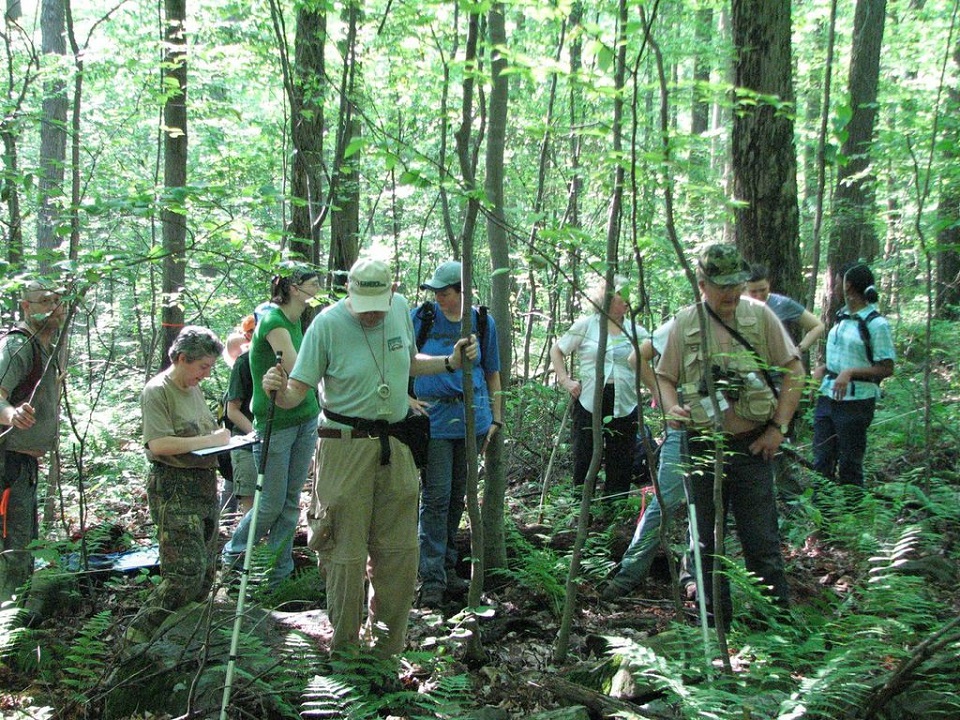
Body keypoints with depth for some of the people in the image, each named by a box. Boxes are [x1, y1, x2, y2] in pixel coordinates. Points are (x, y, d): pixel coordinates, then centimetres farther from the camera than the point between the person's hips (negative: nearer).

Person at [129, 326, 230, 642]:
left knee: (205, 574, 11)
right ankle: (137, 635, -6)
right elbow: (158, 444, -21)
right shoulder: (157, 391, -11)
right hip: (174, 489, -9)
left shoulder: (194, 389, 16)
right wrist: (210, 440, -19)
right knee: (187, 573, -15)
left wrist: (223, 439, 9)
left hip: (205, 484, 10)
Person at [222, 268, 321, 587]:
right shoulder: (273, 320, -16)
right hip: (275, 424, -8)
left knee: (291, 501, 9)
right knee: (272, 503, 1)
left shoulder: (296, 320, 11)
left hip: (305, 420, 8)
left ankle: (279, 572, 18)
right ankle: (233, 555, 24)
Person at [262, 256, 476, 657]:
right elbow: (298, 391, -14)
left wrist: (450, 364, 8)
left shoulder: (401, 308, 3)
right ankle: (343, 649, 18)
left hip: (396, 447, 5)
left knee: (398, 550, 12)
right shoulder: (327, 324, -13)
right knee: (346, 553, 0)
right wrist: (278, 391, -35)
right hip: (345, 448, -5)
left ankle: (387, 646, 29)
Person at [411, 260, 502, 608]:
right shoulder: (421, 317, -2)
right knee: (436, 497, -7)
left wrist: (496, 419, 10)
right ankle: (431, 578, -3)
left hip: (472, 418, 3)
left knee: (458, 495, 11)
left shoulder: (483, 323, 4)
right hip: (433, 418, -3)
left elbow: (492, 374, 12)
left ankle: (447, 566, 24)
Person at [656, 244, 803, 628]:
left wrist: (778, 427, -4)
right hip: (702, 448, 2)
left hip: (752, 446, -2)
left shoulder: (760, 315, -1)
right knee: (707, 540, 11)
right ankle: (716, 620, 25)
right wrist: (672, 408, -11)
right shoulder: (685, 323, 2)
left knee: (761, 539, 2)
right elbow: (665, 376, 10)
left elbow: (793, 371, 2)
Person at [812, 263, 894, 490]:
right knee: (821, 462, 8)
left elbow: (887, 369, -11)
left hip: (856, 402, -7)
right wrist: (822, 369, 4)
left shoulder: (876, 323, -10)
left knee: (849, 467, 1)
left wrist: (850, 372, -21)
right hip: (828, 397, 7)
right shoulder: (842, 317, 12)